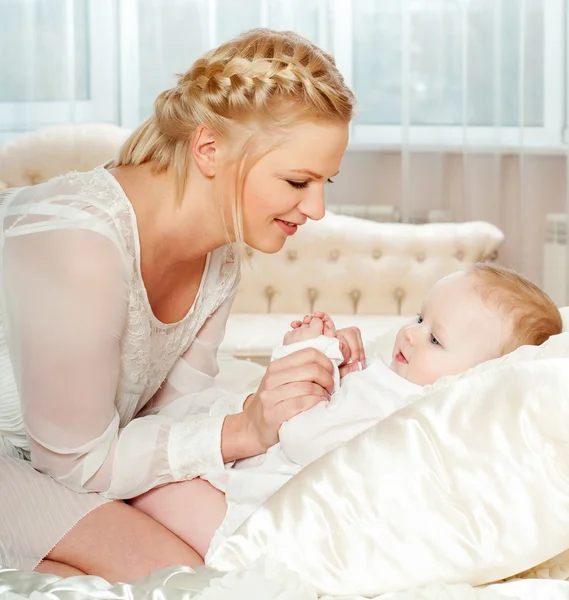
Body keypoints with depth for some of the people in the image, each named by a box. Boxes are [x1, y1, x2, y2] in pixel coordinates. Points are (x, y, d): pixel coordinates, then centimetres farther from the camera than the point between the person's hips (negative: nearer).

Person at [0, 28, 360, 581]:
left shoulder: (219, 252, -7)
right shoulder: (75, 244, -34)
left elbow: (168, 403, -2)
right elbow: (77, 462, -24)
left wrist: (284, 397, -19)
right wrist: (242, 430, -29)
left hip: (81, 440, 8)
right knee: (170, 568, -24)